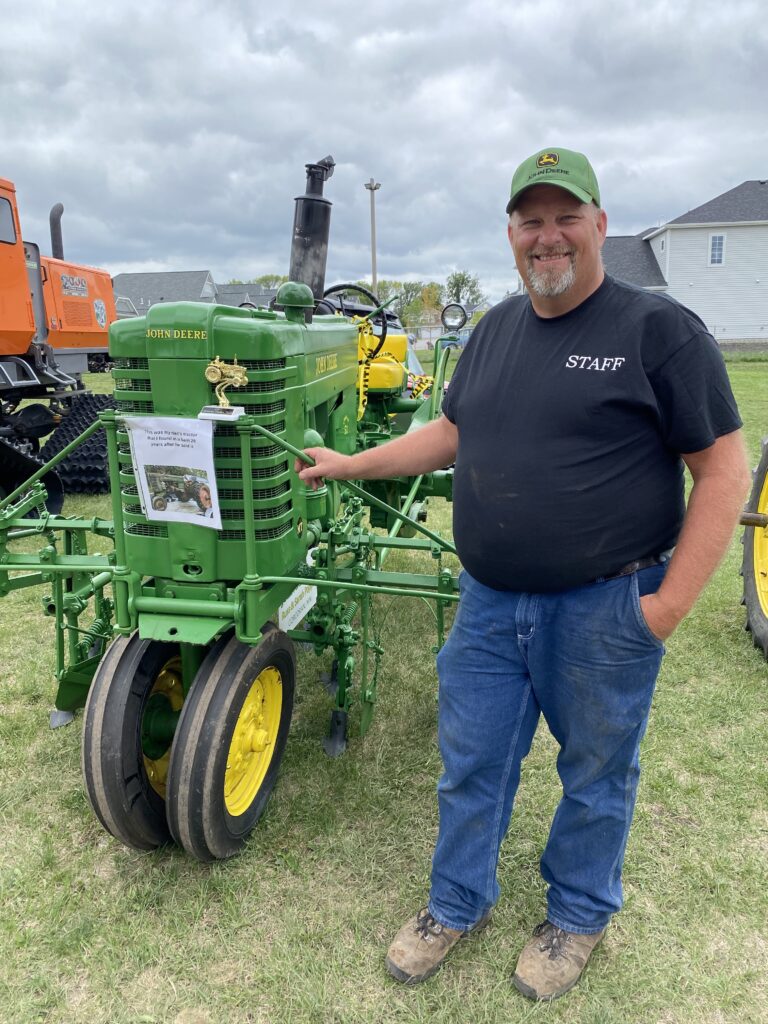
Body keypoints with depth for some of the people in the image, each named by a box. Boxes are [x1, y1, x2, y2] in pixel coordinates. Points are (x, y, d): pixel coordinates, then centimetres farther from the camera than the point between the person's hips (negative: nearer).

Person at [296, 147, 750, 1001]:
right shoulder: (495, 330, 8)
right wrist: (350, 465, 13)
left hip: (604, 608, -5)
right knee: (469, 764, 16)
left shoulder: (658, 329, -11)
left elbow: (724, 470, -12)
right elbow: (450, 433, 18)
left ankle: (578, 917, 42)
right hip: (490, 601, 5)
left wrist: (671, 601, -16)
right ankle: (456, 905, 40)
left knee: (595, 775, 16)